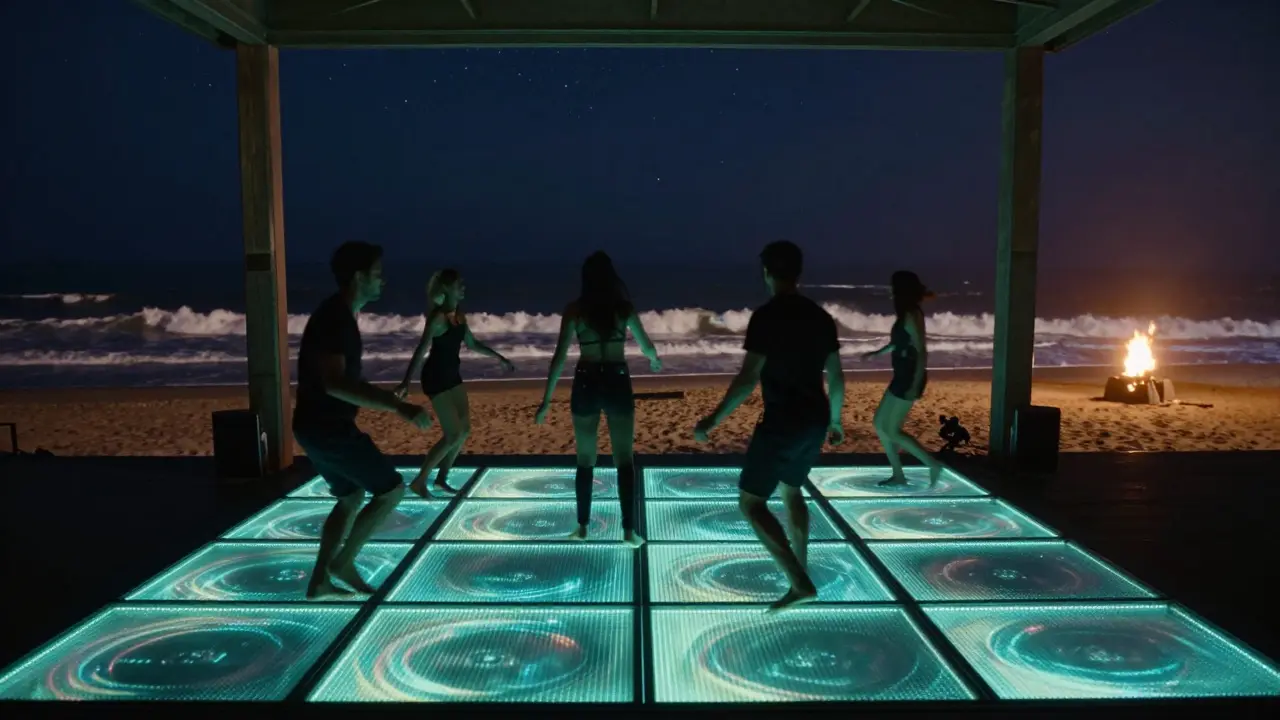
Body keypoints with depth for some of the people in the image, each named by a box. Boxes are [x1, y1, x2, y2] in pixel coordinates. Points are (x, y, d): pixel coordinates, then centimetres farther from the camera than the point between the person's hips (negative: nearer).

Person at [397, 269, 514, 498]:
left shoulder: (459, 314, 7)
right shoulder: (438, 317, -18)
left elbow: (472, 344, 21)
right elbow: (421, 350, -27)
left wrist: (499, 357, 24)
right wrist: (406, 382, -38)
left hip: (452, 375, 9)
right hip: (435, 377, -9)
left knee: (464, 429, 10)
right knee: (453, 435, -8)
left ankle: (441, 479, 23)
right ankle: (419, 481, 5)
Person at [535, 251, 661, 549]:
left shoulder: (574, 310, -3)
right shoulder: (624, 307, -1)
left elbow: (559, 356, -8)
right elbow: (646, 346, 12)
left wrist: (547, 399, -4)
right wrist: (655, 360, 36)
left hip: (586, 384, 0)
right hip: (617, 383, 0)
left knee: (585, 461, 13)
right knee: (624, 460, 6)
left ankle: (582, 527, 20)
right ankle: (629, 530, 2)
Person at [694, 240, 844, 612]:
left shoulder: (767, 316, -15)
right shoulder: (820, 316, 7)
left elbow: (747, 379, -20)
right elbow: (836, 376, 13)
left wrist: (713, 420, -12)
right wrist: (835, 420, 26)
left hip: (783, 421, -8)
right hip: (815, 420, 8)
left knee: (751, 501, 1)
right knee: (791, 489, 26)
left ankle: (800, 582, -7)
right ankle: (801, 571, 33)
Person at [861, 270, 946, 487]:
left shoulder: (912, 316, -17)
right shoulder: (907, 314, 11)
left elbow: (922, 351, -23)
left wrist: (915, 386, -27)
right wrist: (878, 353, 36)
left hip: (910, 378, -10)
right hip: (903, 376, 10)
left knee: (892, 430, -3)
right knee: (879, 423, 12)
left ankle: (933, 465, 4)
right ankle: (898, 475, 17)